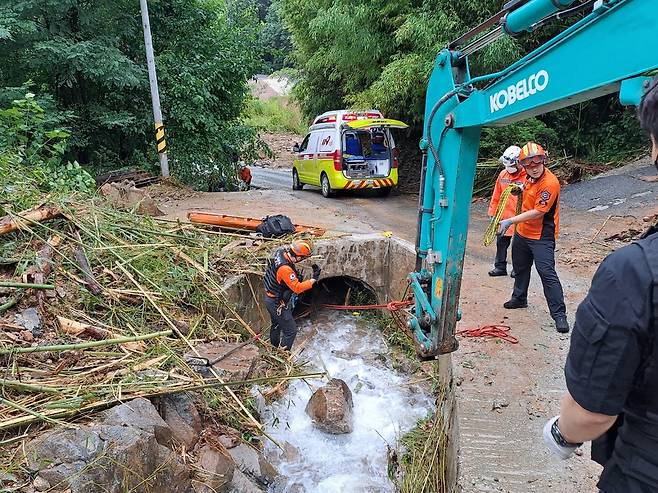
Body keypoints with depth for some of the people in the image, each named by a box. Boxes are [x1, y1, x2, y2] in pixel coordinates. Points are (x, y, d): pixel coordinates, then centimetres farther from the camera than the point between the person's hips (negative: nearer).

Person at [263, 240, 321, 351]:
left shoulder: (280, 252, -11)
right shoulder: (285, 269, -35)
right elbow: (297, 288, -30)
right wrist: (313, 279, -23)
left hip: (270, 298, 10)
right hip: (277, 304, -10)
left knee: (276, 324, 30)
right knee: (291, 331, 2)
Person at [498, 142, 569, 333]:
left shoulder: (550, 183, -24)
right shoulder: (530, 177, 3)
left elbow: (537, 212, -26)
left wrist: (510, 221, -25)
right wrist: (519, 190, 5)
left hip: (542, 237, -9)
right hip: (522, 232, 9)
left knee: (547, 273, -12)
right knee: (520, 267, 23)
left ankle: (559, 314, -5)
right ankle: (519, 298, 44)